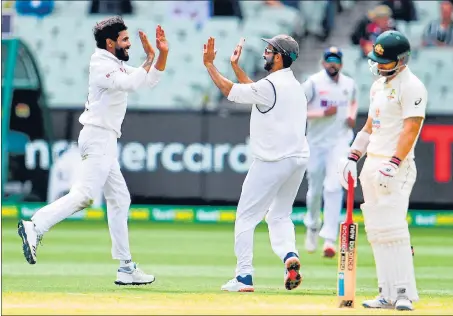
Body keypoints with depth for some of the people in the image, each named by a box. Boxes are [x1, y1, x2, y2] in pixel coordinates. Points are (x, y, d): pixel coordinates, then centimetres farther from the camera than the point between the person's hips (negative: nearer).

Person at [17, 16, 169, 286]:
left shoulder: (117, 66, 19)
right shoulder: (102, 65, -10)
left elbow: (151, 80, 23)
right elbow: (131, 84, -26)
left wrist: (163, 53, 10)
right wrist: (150, 58, -16)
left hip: (106, 142, 10)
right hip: (99, 136, -10)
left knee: (120, 200, 11)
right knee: (85, 194, -24)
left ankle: (126, 268, 12)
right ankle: (36, 227, -34)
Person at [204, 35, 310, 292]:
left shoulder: (271, 85, -15)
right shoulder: (294, 85, 14)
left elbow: (230, 90, -8)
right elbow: (254, 91, 26)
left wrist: (209, 64, 2)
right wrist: (236, 66, 30)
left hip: (272, 162, -8)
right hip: (299, 159, 8)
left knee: (246, 217, 1)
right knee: (280, 215, 18)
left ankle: (244, 276, -2)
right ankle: (289, 255, -9)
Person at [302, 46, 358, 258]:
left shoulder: (349, 84, 5)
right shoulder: (313, 83, -7)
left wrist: (352, 116, 5)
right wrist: (322, 114, -20)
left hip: (339, 141, 1)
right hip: (316, 143, -1)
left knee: (333, 187, -15)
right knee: (315, 190, 10)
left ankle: (330, 240, -20)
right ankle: (313, 226, 41)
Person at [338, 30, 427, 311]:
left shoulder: (411, 86, -10)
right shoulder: (379, 85, 18)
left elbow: (411, 128, -18)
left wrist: (394, 163, -26)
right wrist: (352, 157, 16)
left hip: (396, 167, -9)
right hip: (371, 165, 9)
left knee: (393, 229, -16)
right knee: (376, 232, 5)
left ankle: (405, 293, -16)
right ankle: (389, 294, 6)